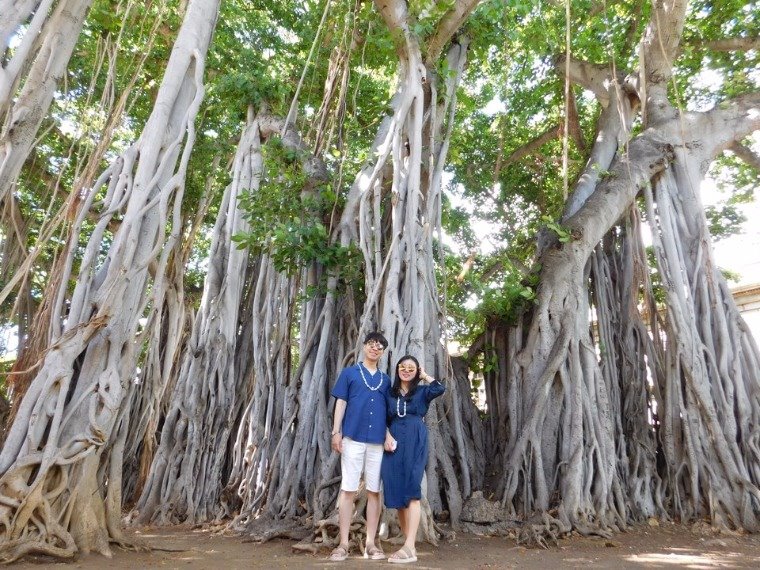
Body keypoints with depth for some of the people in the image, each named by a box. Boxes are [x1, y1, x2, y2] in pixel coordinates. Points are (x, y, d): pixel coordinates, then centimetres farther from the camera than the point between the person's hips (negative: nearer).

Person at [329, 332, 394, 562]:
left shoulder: (385, 379, 15)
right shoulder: (349, 373, 7)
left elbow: (388, 410, 15)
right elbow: (341, 403, 3)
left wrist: (388, 433, 0)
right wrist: (336, 432, -5)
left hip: (378, 441, 3)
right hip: (353, 438, -3)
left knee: (374, 491, 5)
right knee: (348, 489, 0)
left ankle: (371, 543, 13)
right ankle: (343, 544, 7)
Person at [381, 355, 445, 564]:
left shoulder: (422, 391, 8)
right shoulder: (389, 393, 14)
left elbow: (439, 389, -13)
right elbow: (384, 420, 14)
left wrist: (424, 376, 2)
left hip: (415, 443, -3)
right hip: (394, 444, 3)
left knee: (411, 491, -11)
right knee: (397, 492, 2)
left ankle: (409, 548, -14)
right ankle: (409, 544, 13)